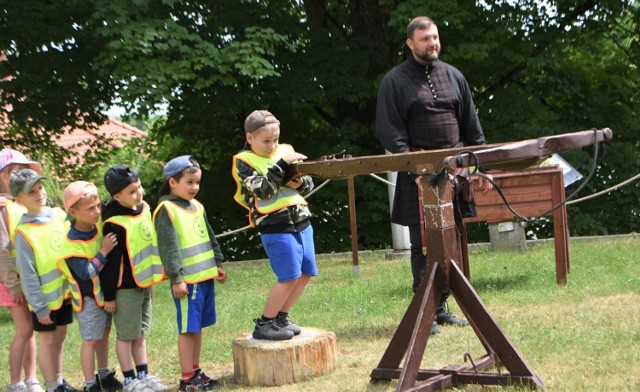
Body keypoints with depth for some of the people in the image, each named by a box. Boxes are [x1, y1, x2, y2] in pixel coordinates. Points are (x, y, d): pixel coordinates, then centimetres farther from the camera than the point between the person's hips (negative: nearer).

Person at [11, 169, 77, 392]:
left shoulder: (59, 215, -3)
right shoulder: (24, 232, -19)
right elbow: (28, 275, -16)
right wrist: (39, 307, -15)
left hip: (65, 292, 5)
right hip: (45, 298, -5)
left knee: (60, 338, 16)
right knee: (47, 340, 6)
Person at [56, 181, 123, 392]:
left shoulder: (99, 225, -7)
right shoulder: (73, 243, -24)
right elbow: (86, 274, -28)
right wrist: (103, 252, -29)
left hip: (105, 291, 7)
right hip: (88, 297, -7)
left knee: (104, 334, 19)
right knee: (91, 340, -1)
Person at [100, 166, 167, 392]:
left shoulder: (143, 209, 4)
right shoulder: (114, 223, -21)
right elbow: (111, 262, -18)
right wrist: (109, 295, -15)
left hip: (144, 283, 8)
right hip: (126, 288, -8)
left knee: (140, 333, 17)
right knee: (126, 335, 5)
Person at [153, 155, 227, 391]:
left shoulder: (197, 207, 14)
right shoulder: (166, 210, -11)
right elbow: (169, 247, -15)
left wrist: (217, 264, 20)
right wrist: (177, 278, -18)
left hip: (205, 276, 8)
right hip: (187, 280, -8)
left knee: (198, 327, 14)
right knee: (188, 329, -3)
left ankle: (196, 371, 23)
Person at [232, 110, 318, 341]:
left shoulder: (285, 151, 12)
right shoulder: (244, 162, -4)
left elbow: (309, 184, 14)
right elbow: (263, 190, -18)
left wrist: (300, 183, -9)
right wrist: (282, 164, -22)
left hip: (301, 222, 7)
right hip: (275, 228, -7)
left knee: (305, 274, 9)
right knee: (289, 277, -11)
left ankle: (281, 317, 23)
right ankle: (264, 325, 1)